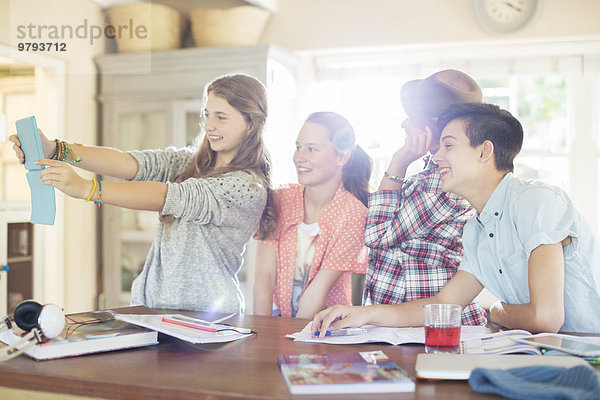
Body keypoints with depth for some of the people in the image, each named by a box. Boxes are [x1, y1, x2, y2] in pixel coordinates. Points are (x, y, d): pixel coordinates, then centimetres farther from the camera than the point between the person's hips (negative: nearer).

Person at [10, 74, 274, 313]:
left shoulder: (248, 187, -11)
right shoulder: (191, 161, 10)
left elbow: (168, 197, -23)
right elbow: (129, 163, -5)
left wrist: (84, 188, -30)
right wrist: (55, 150, -19)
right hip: (148, 306, 6)